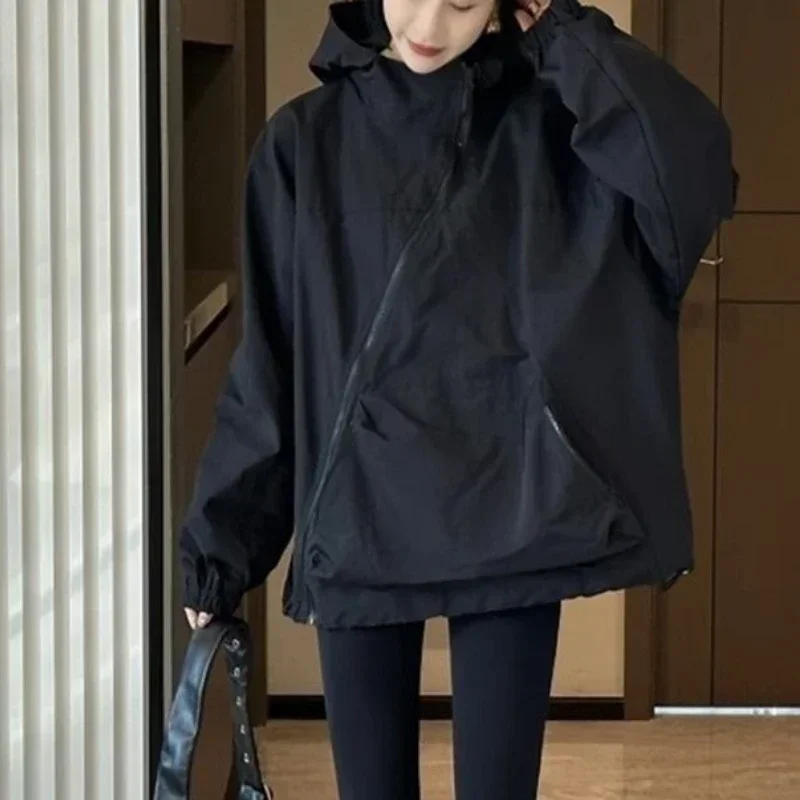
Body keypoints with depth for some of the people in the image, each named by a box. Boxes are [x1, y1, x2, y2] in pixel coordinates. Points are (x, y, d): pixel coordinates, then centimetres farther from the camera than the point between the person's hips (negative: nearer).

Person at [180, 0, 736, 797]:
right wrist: (220, 538, 4)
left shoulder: (542, 123, 1)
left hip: (506, 518, -1)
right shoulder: (306, 140, 3)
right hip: (358, 525, 1)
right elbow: (266, 361, 5)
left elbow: (695, 169, -17)